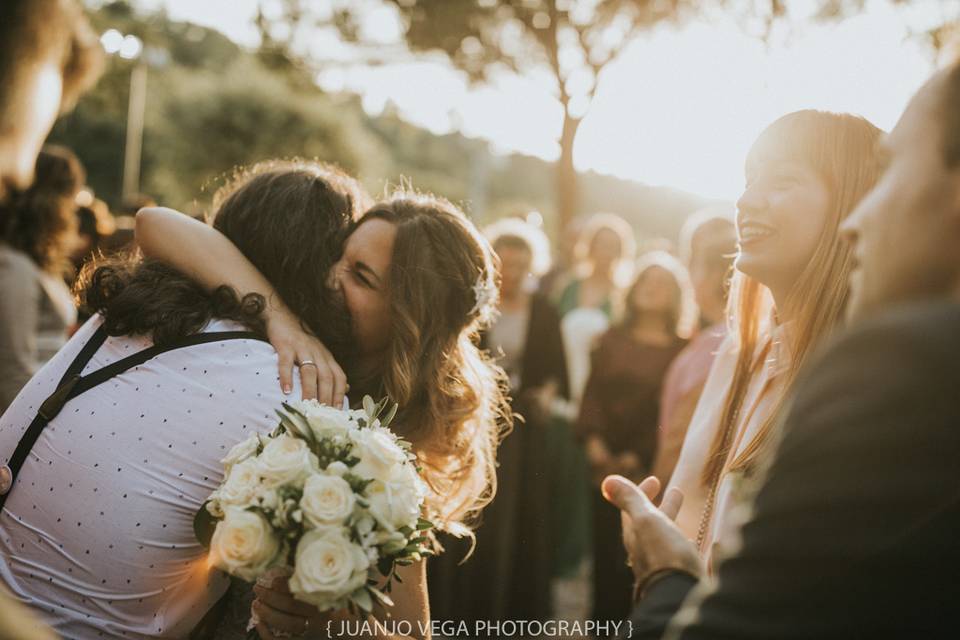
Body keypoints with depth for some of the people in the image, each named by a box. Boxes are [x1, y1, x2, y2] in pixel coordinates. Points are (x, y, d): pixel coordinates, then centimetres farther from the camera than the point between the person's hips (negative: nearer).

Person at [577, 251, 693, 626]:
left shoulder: (683, 349, 0)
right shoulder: (612, 339, 13)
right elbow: (593, 392, 5)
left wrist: (640, 455, -12)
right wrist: (593, 439, -9)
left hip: (649, 467, -3)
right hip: (607, 462, 3)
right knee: (606, 550, 7)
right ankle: (605, 622, 19)